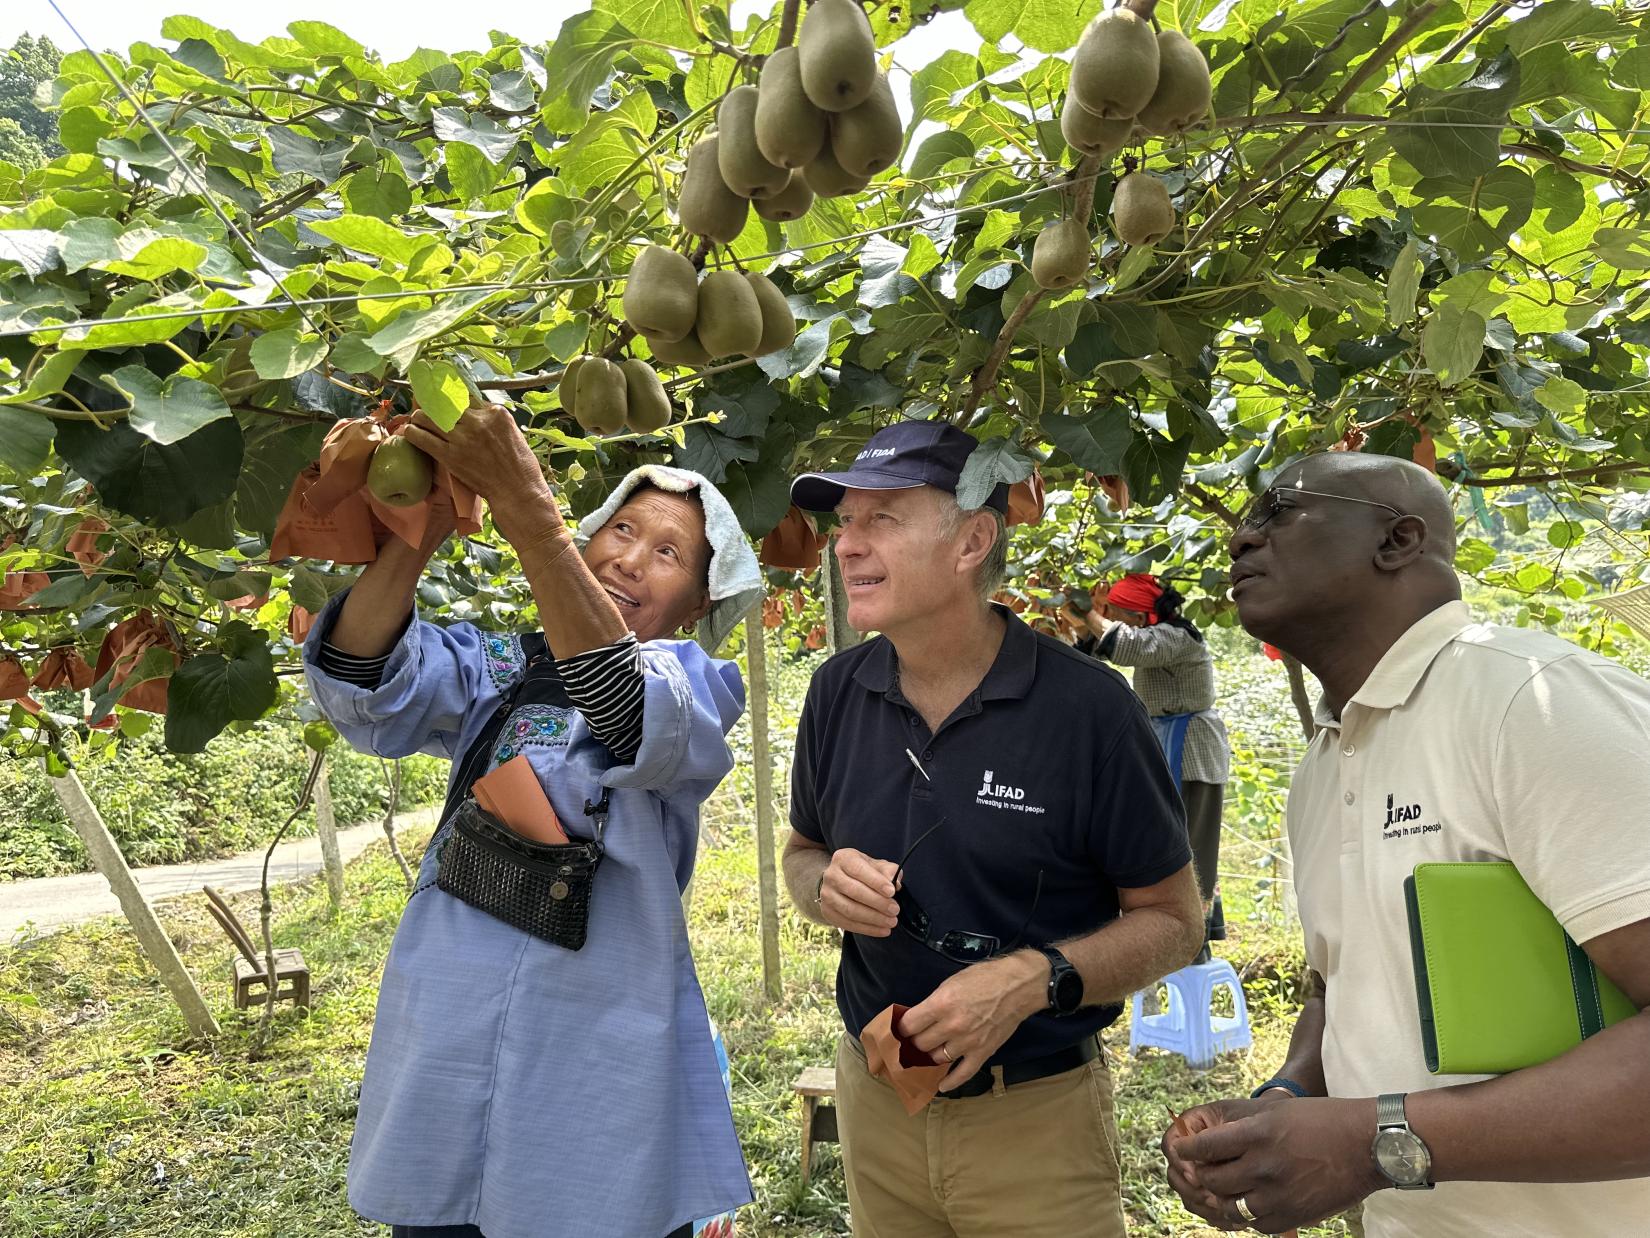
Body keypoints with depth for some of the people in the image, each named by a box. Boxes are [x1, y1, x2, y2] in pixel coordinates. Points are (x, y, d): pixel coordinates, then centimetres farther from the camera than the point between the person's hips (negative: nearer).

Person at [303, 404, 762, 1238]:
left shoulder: (696, 685, -4)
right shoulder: (496, 669, 5)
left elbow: (637, 721, -27)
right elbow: (363, 694, -11)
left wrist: (531, 521, -37)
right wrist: (417, 535, -28)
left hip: (599, 1066, -2)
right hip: (443, 1056, 3)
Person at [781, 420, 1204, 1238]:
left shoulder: (1086, 706, -18)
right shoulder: (837, 693, -5)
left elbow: (1173, 922, -10)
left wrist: (1036, 978, -25)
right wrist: (826, 887, -13)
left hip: (1038, 1115, -3)